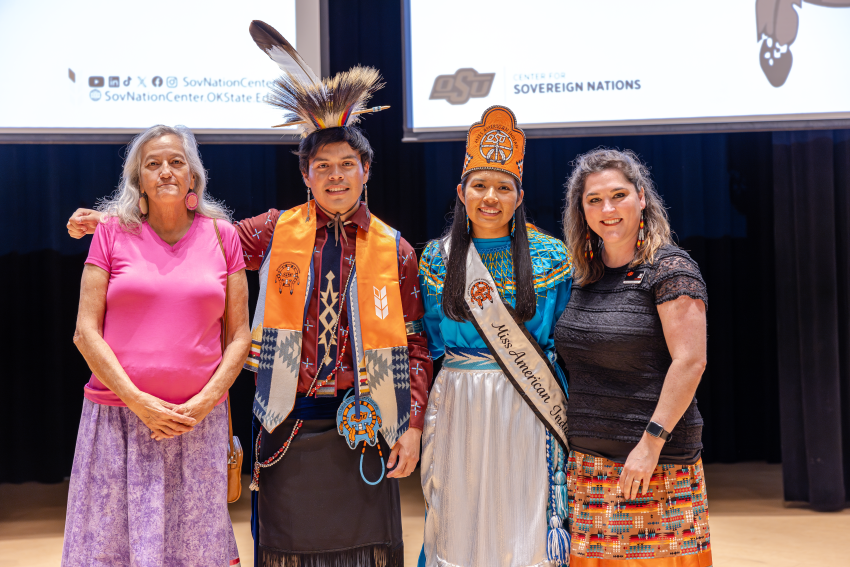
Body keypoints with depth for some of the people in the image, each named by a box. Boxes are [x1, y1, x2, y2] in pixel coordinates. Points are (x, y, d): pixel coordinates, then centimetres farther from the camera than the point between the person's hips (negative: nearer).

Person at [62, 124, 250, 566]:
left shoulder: (221, 235, 6)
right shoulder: (113, 232, 4)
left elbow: (239, 336, 6)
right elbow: (85, 332, -1)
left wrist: (205, 402, -7)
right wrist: (139, 402, -10)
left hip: (199, 423, 1)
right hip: (117, 418, 0)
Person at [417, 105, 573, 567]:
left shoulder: (551, 257, 0)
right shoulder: (436, 257, 4)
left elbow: (565, 343, 3)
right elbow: (428, 342, 10)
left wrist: (564, 410, -1)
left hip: (528, 410, -1)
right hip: (458, 409, 1)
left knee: (526, 518, 3)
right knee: (460, 518, 8)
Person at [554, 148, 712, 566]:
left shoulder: (670, 268, -8)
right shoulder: (584, 273, 13)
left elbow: (690, 362, -15)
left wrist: (651, 443, -19)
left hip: (655, 463, -6)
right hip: (585, 461, 6)